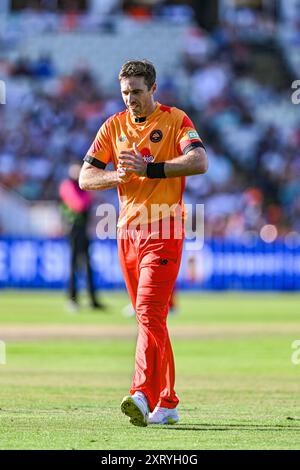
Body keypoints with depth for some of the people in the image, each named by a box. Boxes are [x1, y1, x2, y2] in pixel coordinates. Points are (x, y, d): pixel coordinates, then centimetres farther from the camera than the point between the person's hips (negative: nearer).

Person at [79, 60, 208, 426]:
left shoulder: (175, 120, -3)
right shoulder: (114, 126, 11)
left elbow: (199, 162, -19)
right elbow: (85, 177, 6)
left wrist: (149, 169, -25)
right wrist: (117, 176, -14)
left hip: (164, 231, -6)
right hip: (127, 231, 6)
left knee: (149, 312, -19)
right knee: (149, 318, 9)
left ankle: (142, 395, -30)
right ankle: (166, 404, 15)